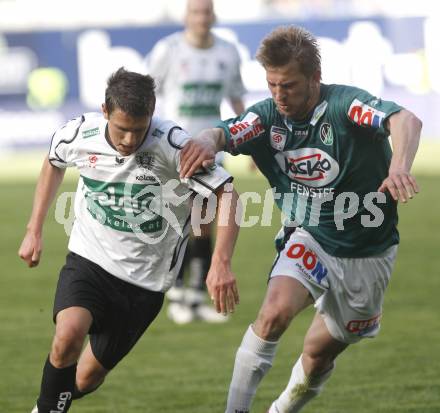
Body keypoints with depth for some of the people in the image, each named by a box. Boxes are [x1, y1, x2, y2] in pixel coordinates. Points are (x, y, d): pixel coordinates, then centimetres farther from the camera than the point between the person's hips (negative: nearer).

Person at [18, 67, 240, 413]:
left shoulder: (171, 145, -21)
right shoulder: (79, 134, -10)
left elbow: (227, 194, -23)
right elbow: (53, 163, 15)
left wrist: (221, 264, -35)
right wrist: (35, 230, 14)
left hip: (144, 280, -1)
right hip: (88, 259, 1)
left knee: (88, 378, 7)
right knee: (69, 335, -30)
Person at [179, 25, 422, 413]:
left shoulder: (345, 104, -24)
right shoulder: (268, 116, -10)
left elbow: (406, 121, -41)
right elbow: (224, 133, -22)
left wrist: (399, 167, -62)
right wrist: (206, 141, -48)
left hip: (367, 253, -2)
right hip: (309, 239, 2)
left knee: (319, 355, 10)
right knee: (275, 312, -27)